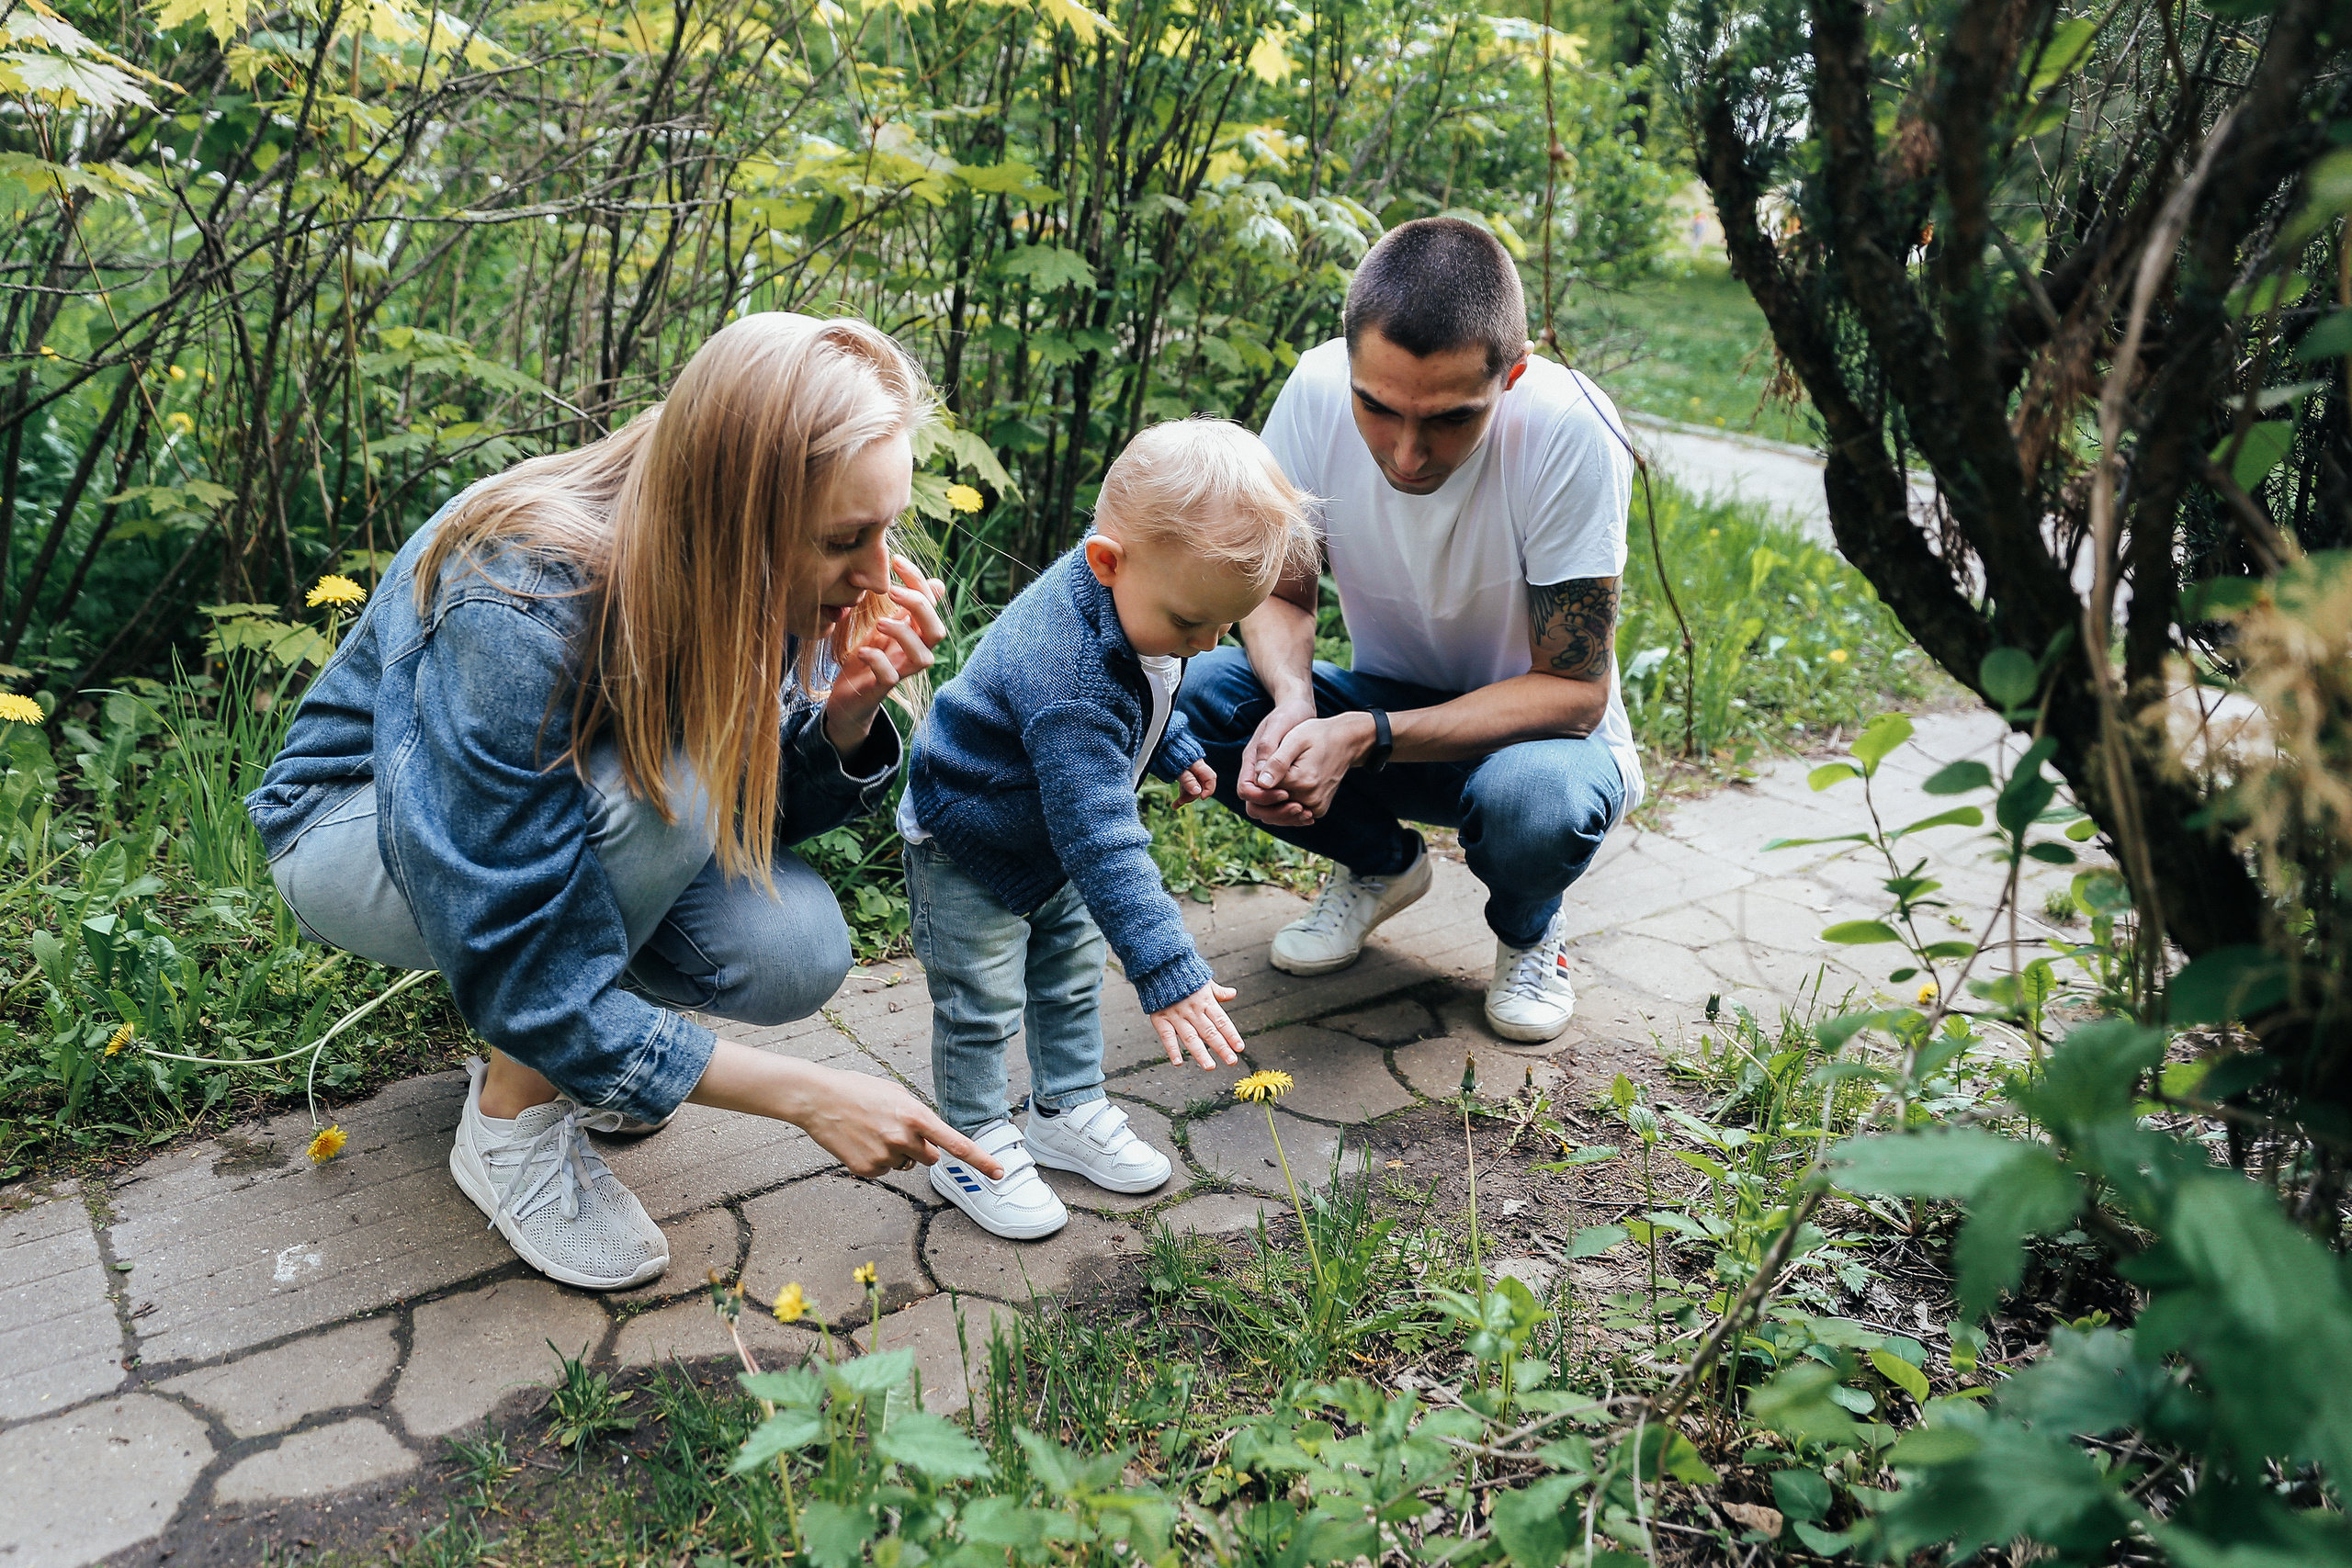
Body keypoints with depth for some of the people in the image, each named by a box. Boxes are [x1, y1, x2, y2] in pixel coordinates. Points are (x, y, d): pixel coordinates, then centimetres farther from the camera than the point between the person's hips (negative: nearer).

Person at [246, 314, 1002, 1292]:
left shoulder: (765, 577, -19)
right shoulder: (517, 612, -37)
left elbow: (773, 811, -8)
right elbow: (522, 973, -33)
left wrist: (850, 709, -30)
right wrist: (808, 1096, -33)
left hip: (574, 810, 5)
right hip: (357, 834, -5)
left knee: (797, 952, -22)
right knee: (661, 789, -34)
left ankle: (578, 1037, 8)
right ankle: (511, 1115, -12)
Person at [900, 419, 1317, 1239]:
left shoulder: (1137, 595, -16)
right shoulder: (1072, 679, -44)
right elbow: (1100, 836, -46)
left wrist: (1174, 748, 22)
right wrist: (1167, 970, -47)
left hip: (1051, 840, 9)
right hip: (967, 849, -9)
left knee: (1072, 978, 19)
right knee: (981, 1005, 3)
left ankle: (1068, 1112, 37)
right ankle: (975, 1148, 23)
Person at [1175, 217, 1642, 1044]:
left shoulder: (1568, 431, -30)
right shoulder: (1319, 389, -20)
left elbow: (1573, 690, -26)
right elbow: (1280, 590, -7)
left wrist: (1365, 738, -36)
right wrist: (1294, 702, -30)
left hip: (1535, 726, -3)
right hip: (1393, 695, 4)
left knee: (1539, 798, -38)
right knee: (1194, 695, -22)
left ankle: (1527, 927, 2)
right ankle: (1381, 865, 7)